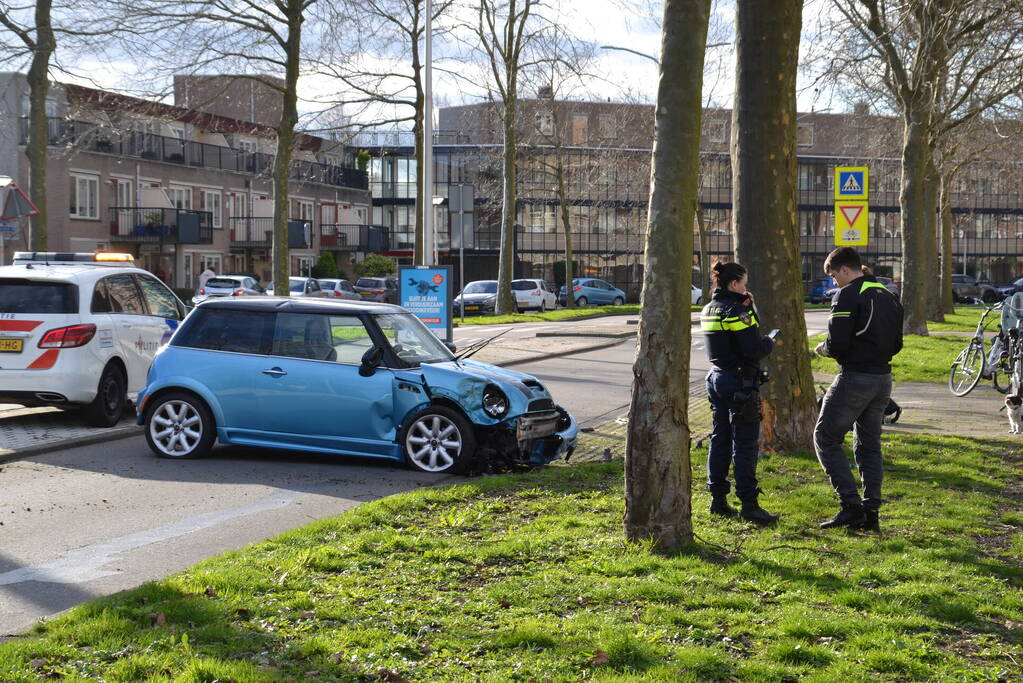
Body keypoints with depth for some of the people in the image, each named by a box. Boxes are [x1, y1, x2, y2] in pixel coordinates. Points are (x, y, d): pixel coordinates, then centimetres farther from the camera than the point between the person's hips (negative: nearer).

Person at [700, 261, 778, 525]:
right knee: (744, 443, -6)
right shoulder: (737, 311, -16)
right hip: (739, 381, -9)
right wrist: (771, 342, -1)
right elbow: (754, 350, -22)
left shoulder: (709, 310, 10)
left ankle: (718, 499, 18)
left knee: (720, 438, 14)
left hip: (716, 377, 9)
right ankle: (749, 505, -4)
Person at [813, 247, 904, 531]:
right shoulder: (888, 297, 13)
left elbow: (837, 345, -18)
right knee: (869, 445, 14)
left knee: (826, 438, 2)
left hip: (854, 378, -8)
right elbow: (896, 344, 16)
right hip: (883, 378, 8)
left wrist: (822, 348, 2)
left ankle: (851, 506, -6)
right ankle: (870, 513, 12)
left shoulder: (848, 296, -12)